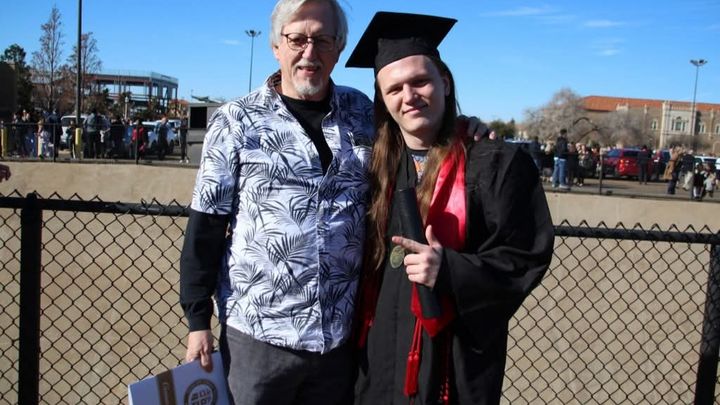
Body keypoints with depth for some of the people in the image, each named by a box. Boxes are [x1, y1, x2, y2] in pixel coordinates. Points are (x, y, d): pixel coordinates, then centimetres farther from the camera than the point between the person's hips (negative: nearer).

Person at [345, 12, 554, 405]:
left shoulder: (497, 164, -9)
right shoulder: (376, 166, 5)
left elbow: (524, 260, -10)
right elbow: (364, 261, 12)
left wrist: (449, 270, -25)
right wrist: (355, 338, 2)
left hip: (456, 357, -4)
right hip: (379, 352, 4)